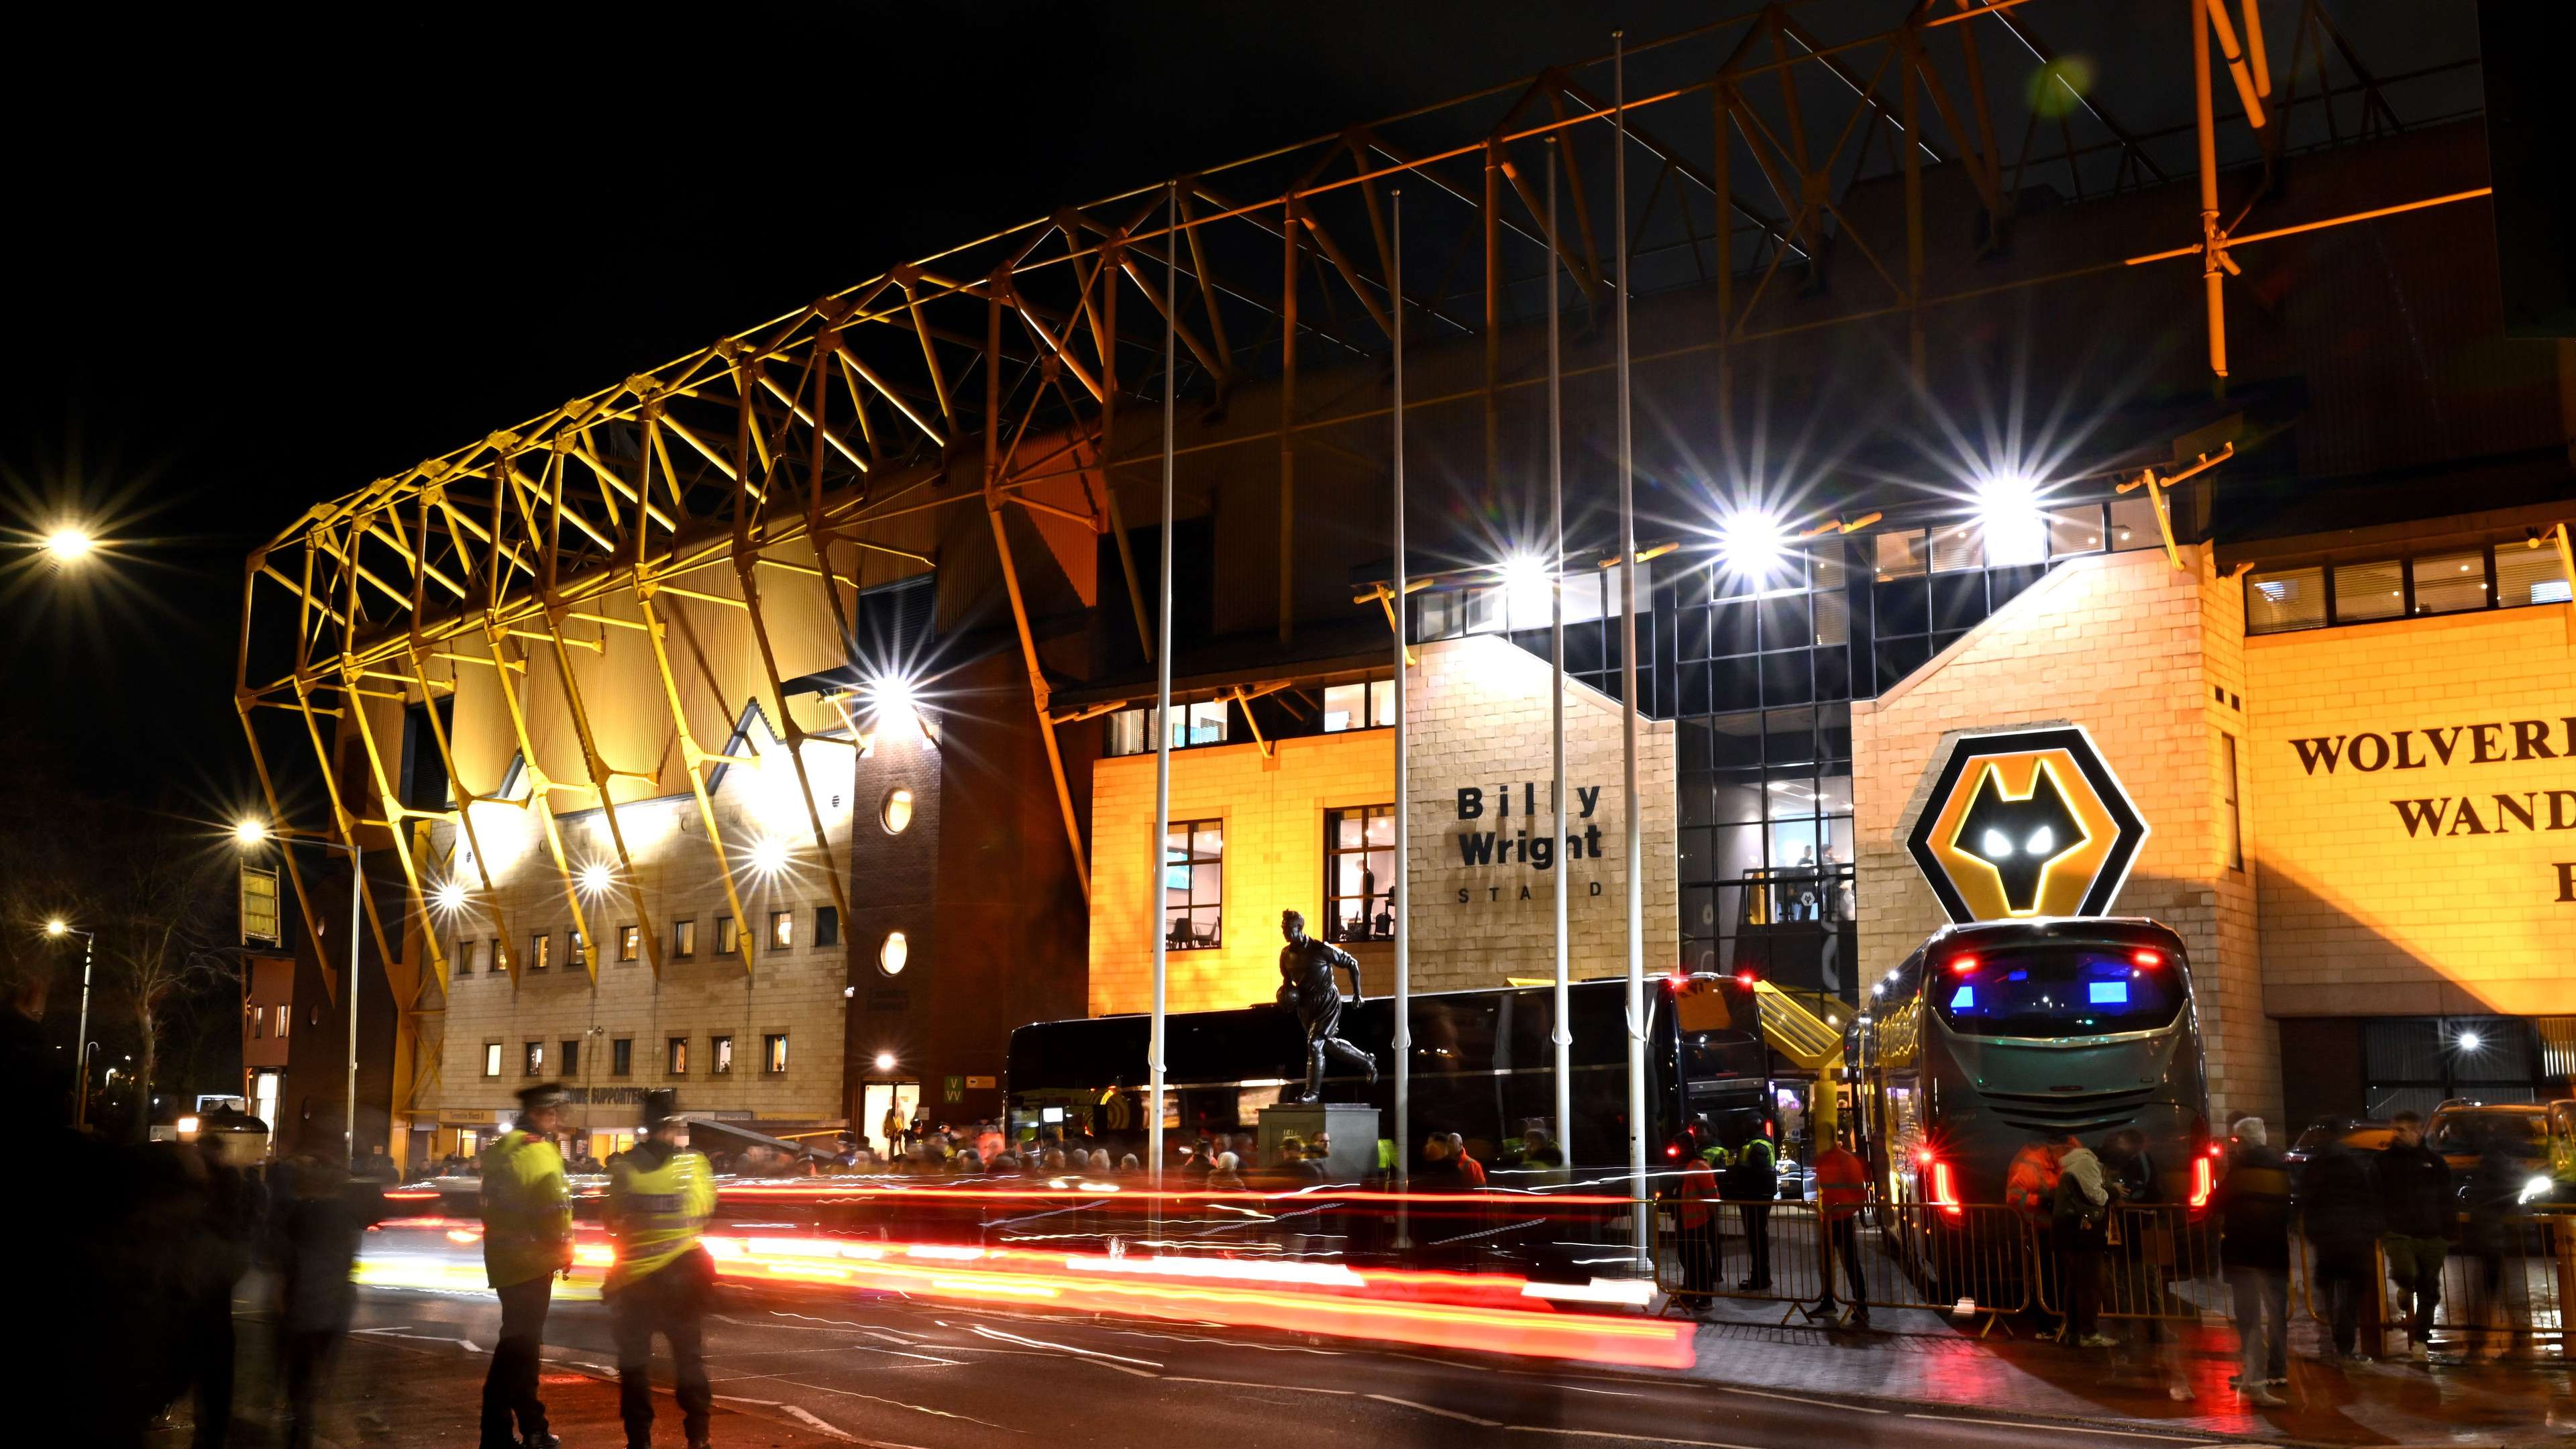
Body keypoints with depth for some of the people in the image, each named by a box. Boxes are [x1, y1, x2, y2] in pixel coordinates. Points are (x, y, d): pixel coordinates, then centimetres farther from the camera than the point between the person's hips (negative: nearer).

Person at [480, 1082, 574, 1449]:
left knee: (520, 1342, 17)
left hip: (504, 1259, 9)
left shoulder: (501, 1150, 13)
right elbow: (554, 1209, -22)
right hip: (531, 1262, -9)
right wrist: (564, 1252, -7)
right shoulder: (538, 1152, -17)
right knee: (519, 1346, -3)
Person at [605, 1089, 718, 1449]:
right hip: (683, 1273, 1)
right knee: (689, 1356, 13)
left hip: (636, 1275, -1)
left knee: (635, 1359, 10)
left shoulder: (625, 1167, -9)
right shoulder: (694, 1164, -8)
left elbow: (613, 1222, -3)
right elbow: (707, 1209, 5)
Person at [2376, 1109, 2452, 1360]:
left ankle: (2420, 1341, 16)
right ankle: (2406, 1289, 10)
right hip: (2398, 1233, -1)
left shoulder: (2434, 1162, 7)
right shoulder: (2384, 1160, 6)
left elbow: (2447, 1201, 11)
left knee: (2429, 1292, 4)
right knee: (2404, 1271, -27)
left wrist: (2448, 1235, 5)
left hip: (2431, 1236, 2)